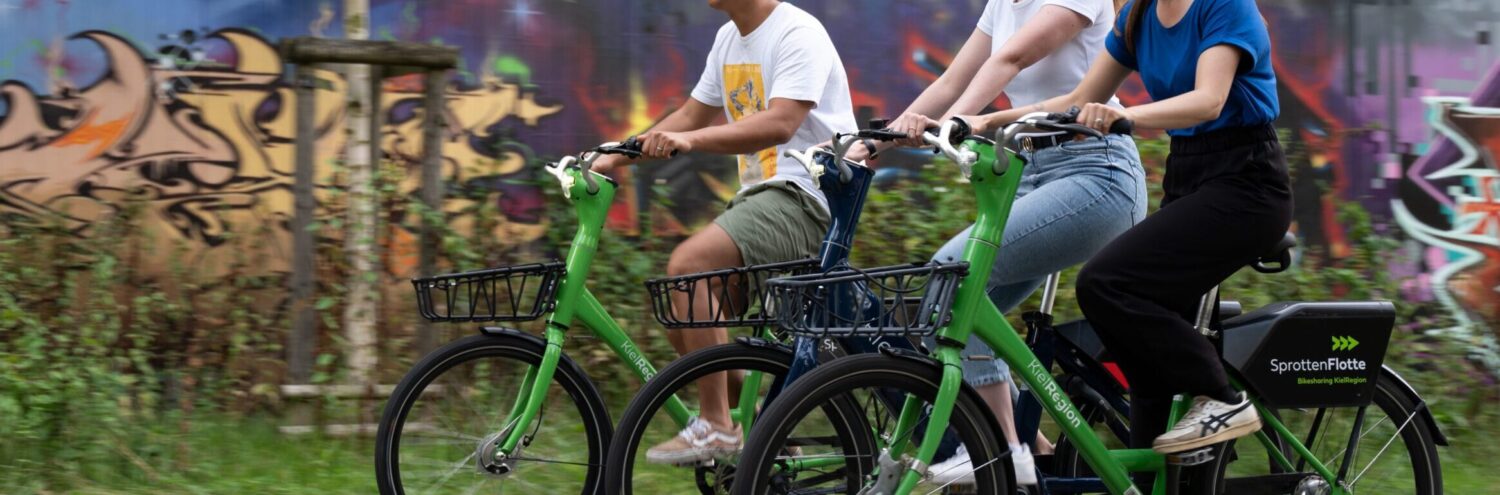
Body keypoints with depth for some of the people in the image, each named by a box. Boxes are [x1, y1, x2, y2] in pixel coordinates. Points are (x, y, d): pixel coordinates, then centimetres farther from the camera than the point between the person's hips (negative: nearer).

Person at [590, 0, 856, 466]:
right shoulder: (729, 38, 15)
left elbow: (780, 124, -26)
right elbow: (692, 115, 21)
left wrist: (690, 139, -36)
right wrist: (615, 156, 9)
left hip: (806, 195, -9)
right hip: (760, 194, 9)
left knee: (687, 265, -27)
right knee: (679, 307, 0)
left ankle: (716, 427, -22)